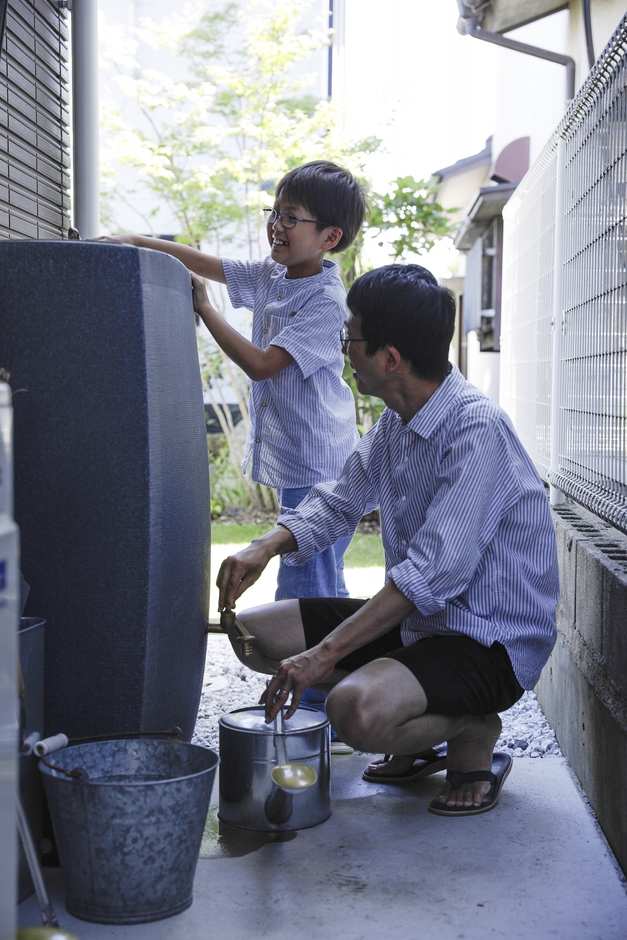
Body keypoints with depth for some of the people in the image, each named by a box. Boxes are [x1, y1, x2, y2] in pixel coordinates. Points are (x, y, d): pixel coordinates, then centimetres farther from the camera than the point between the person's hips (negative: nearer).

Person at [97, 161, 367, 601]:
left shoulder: (327, 301, -18)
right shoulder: (270, 275, 7)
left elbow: (260, 364, -21)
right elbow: (206, 264, 14)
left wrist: (203, 307, -15)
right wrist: (135, 241, 3)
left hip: (318, 469, -9)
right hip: (290, 461, 9)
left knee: (306, 589, -8)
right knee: (297, 585, 16)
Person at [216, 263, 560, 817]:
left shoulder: (478, 430, -24)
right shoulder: (396, 423, 4)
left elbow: (432, 573, -31)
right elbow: (338, 505, 14)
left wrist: (324, 655, -31)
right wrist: (266, 547, -7)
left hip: (490, 640, -9)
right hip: (417, 618, 9)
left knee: (358, 713, -35)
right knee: (254, 634, 4)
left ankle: (474, 734, -2)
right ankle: (416, 734, 11)